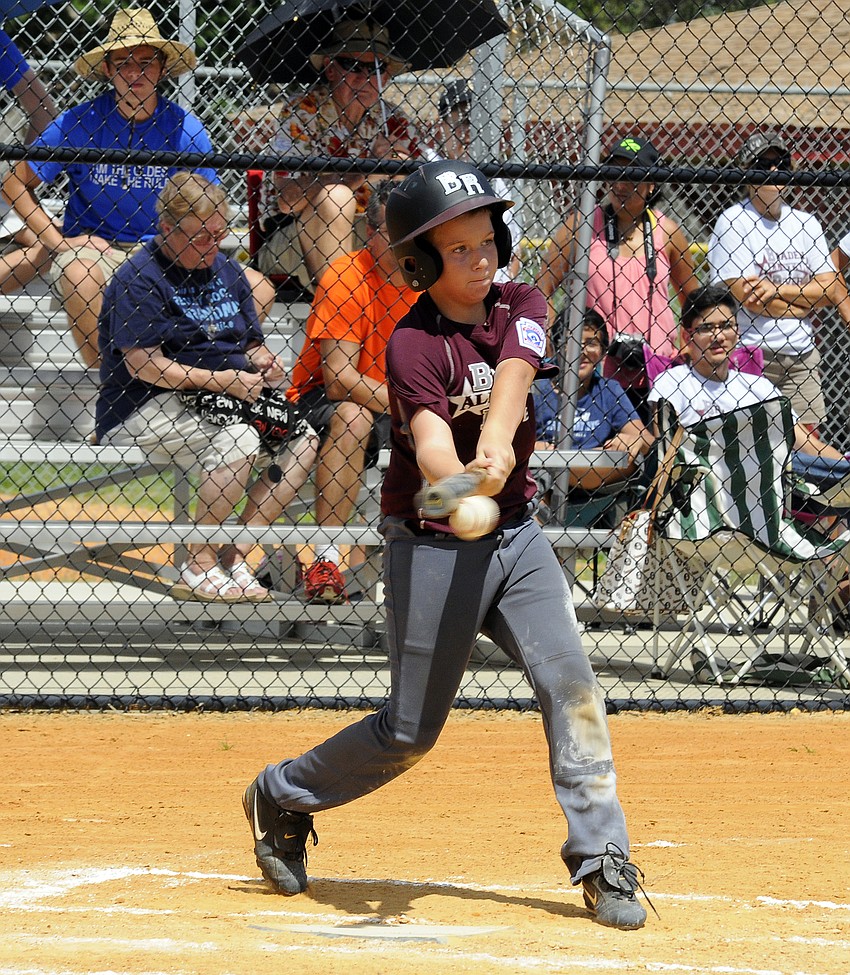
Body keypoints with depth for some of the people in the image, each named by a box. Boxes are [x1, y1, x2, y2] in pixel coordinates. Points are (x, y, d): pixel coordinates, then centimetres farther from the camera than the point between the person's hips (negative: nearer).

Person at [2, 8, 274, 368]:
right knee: (78, 276, -40)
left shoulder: (183, 128, -1)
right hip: (91, 250, -2)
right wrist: (57, 241, -9)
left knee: (258, 290, -18)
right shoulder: (80, 122, -5)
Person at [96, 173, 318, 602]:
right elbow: (142, 365, -18)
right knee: (237, 441, -32)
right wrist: (221, 381, -22)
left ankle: (236, 557, -12)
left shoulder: (227, 272, 14)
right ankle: (197, 569, -24)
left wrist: (261, 362, -6)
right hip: (142, 411, -8)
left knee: (302, 441, -10)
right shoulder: (140, 279, -10)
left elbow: (251, 343, 20)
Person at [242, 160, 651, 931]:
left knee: (572, 684, -11)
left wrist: (496, 442, -43)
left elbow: (514, 371, -23)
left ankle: (602, 862, -7)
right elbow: (431, 442, -33)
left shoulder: (522, 307, -1)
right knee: (412, 731, 2)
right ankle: (283, 799, 26)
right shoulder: (415, 345, -17)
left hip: (516, 534, 5)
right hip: (433, 546, -5)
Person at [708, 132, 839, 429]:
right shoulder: (732, 222, -4)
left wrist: (774, 290, -10)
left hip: (802, 358, 5)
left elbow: (828, 290, 3)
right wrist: (802, 304, -6)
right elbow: (748, 300, -13)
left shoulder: (805, 223, 12)